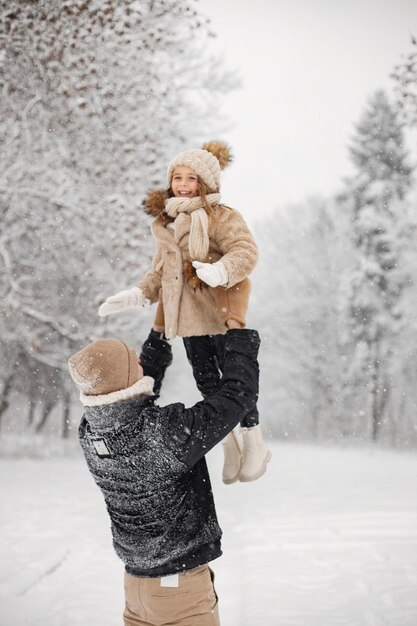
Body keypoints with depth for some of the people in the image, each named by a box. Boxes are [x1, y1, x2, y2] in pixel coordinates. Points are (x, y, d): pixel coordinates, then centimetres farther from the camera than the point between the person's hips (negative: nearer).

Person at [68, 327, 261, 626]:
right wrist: (242, 339, -3)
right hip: (181, 584, -6)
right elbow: (240, 395, -19)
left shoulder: (89, 432, -10)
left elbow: (126, 406, 13)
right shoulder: (167, 432, -29)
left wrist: (159, 338, 19)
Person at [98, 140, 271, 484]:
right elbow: (162, 268, 25)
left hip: (221, 310, -7)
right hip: (188, 314, 7)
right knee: (205, 379, 11)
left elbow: (246, 250, -21)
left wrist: (221, 270, -38)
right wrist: (139, 294, 15)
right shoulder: (165, 221, 16)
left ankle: (254, 442, 12)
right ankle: (230, 446, 24)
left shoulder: (222, 216, -8)